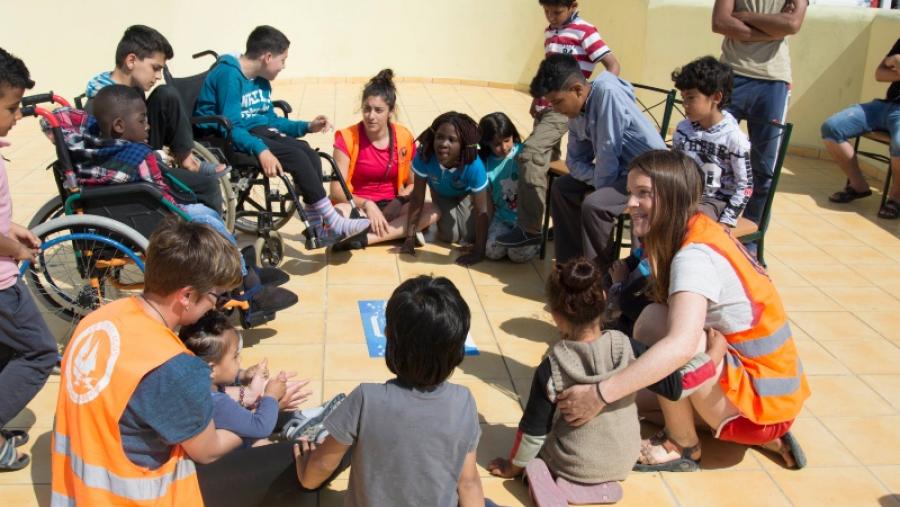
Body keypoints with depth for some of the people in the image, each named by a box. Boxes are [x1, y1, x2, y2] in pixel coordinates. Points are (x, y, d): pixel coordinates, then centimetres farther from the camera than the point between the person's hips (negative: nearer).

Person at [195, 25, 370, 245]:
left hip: (258, 131, 8)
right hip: (226, 139, -8)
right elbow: (231, 127, -22)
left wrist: (307, 127, 11)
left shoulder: (261, 81, 11)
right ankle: (333, 223, -17)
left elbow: (270, 120, 21)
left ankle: (317, 227, -12)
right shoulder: (229, 75, -15)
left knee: (309, 154, -15)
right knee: (296, 156, -24)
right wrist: (260, 150, -35)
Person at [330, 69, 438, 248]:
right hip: (358, 207, -3)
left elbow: (413, 184, 7)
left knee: (433, 211, -26)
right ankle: (400, 232, -27)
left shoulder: (404, 138, 0)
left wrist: (398, 202, -14)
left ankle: (364, 238, -30)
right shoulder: (347, 138, -8)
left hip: (392, 207, 4)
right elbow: (336, 190, -13)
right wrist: (366, 204, -29)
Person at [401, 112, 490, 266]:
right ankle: (441, 217, 27)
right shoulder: (424, 156, -39)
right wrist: (410, 236, -25)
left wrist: (479, 252, -35)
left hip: (465, 193, -1)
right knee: (449, 236, -7)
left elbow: (481, 212, -36)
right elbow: (417, 198, -27)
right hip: (441, 193, 1)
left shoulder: (474, 166, -43)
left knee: (469, 236, -11)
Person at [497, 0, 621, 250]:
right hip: (546, 106, 9)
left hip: (565, 108, -8)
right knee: (547, 161, 12)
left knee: (529, 154, -21)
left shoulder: (584, 31, -7)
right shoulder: (549, 32, 16)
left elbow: (613, 64, -10)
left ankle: (529, 229, -19)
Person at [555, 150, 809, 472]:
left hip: (761, 401, -9)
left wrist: (599, 394, -40)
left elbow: (681, 345, -39)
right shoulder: (700, 231, 4)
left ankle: (682, 446, -2)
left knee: (654, 322, -23)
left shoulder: (694, 256, -23)